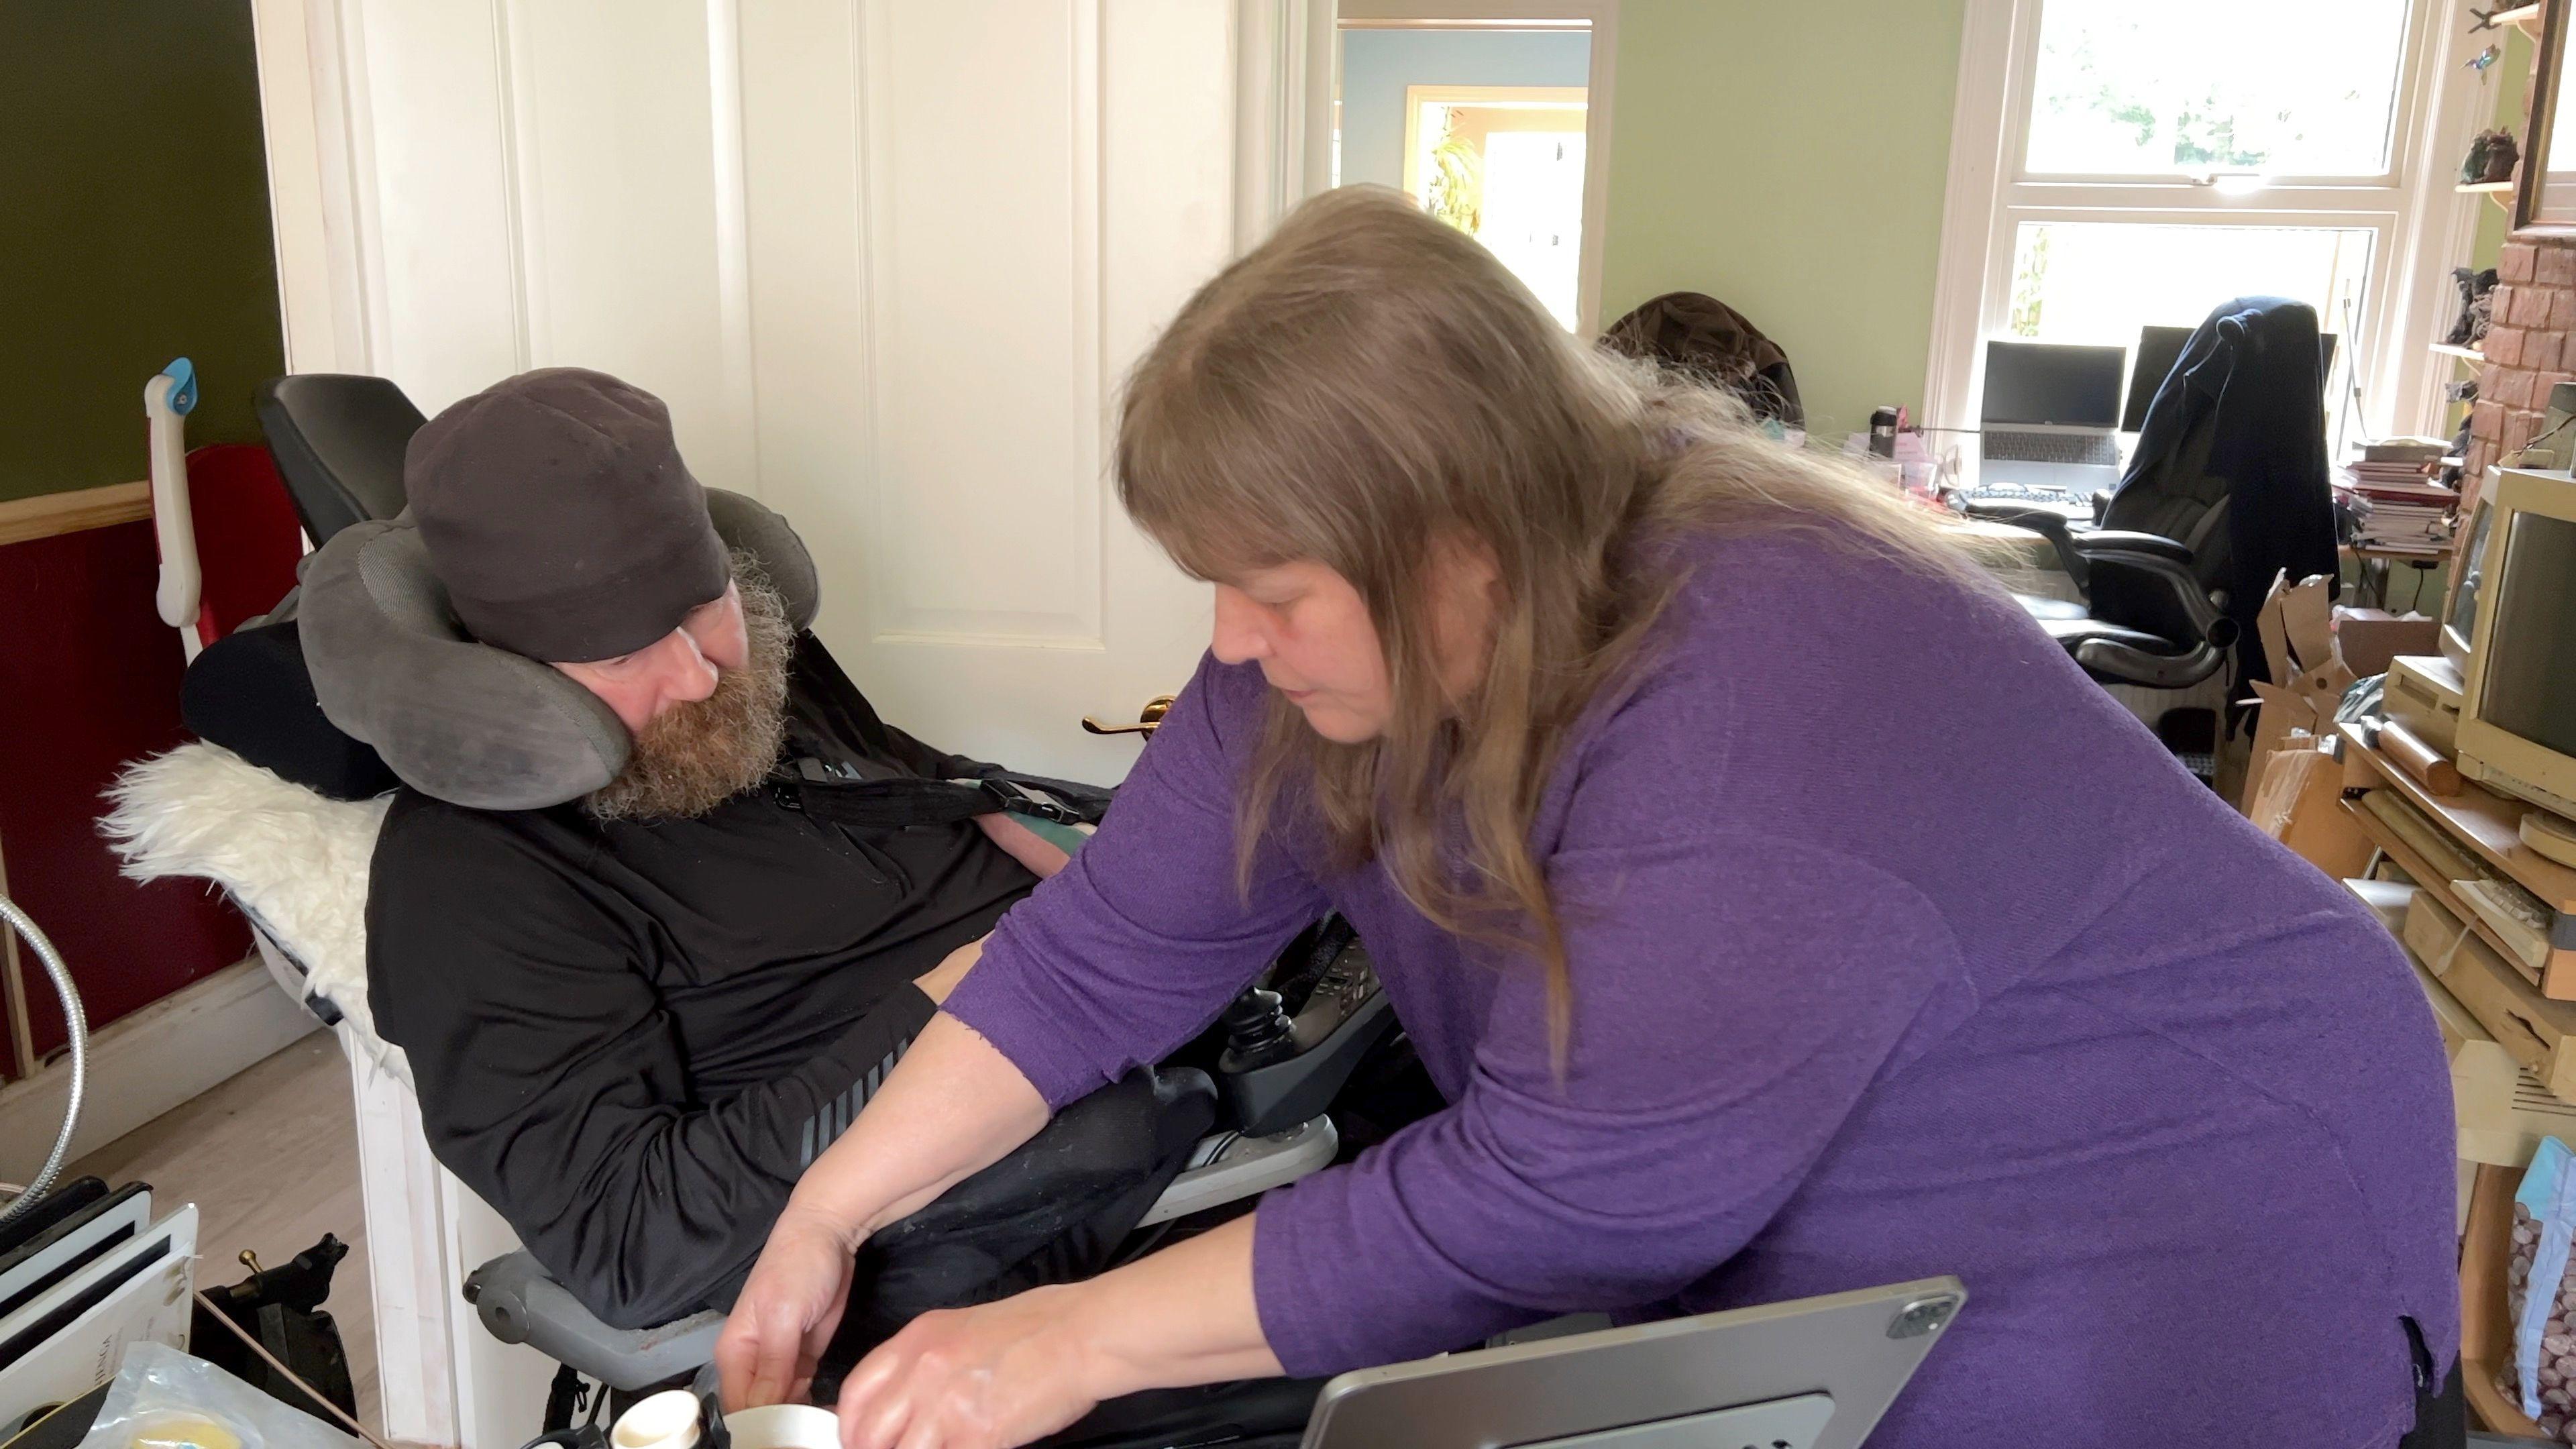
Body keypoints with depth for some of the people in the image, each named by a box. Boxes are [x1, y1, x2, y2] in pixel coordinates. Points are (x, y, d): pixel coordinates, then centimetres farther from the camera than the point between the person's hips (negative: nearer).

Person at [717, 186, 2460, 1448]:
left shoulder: (1756, 753, -36)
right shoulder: (1364, 626, -12)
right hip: (1786, 1219, 6)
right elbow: (1117, 944, -6)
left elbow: (1534, 1214, -29)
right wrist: (824, 1219, -6)